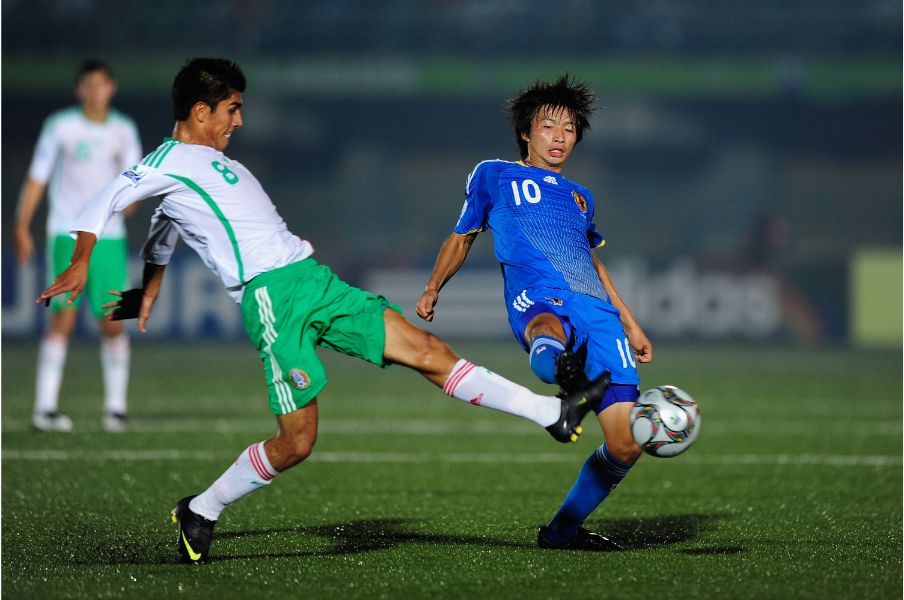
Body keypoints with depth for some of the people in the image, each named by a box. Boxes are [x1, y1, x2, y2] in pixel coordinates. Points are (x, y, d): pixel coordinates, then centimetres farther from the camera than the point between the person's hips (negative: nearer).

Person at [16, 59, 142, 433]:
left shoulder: (123, 130, 10)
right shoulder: (60, 127, 2)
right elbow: (37, 178, 3)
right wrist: (22, 227, -2)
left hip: (109, 236, 3)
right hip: (67, 234, -3)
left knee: (112, 322, 0)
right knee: (64, 317, -11)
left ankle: (115, 406, 10)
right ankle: (45, 408, -11)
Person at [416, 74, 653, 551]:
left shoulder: (581, 198, 34)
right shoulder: (493, 176, 24)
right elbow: (463, 236, 32)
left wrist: (630, 324, 40)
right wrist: (433, 289, 25)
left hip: (599, 311, 5)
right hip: (540, 296, -5)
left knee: (625, 446, -10)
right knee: (549, 333, -48)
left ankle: (563, 530, 9)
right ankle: (560, 370, -86)